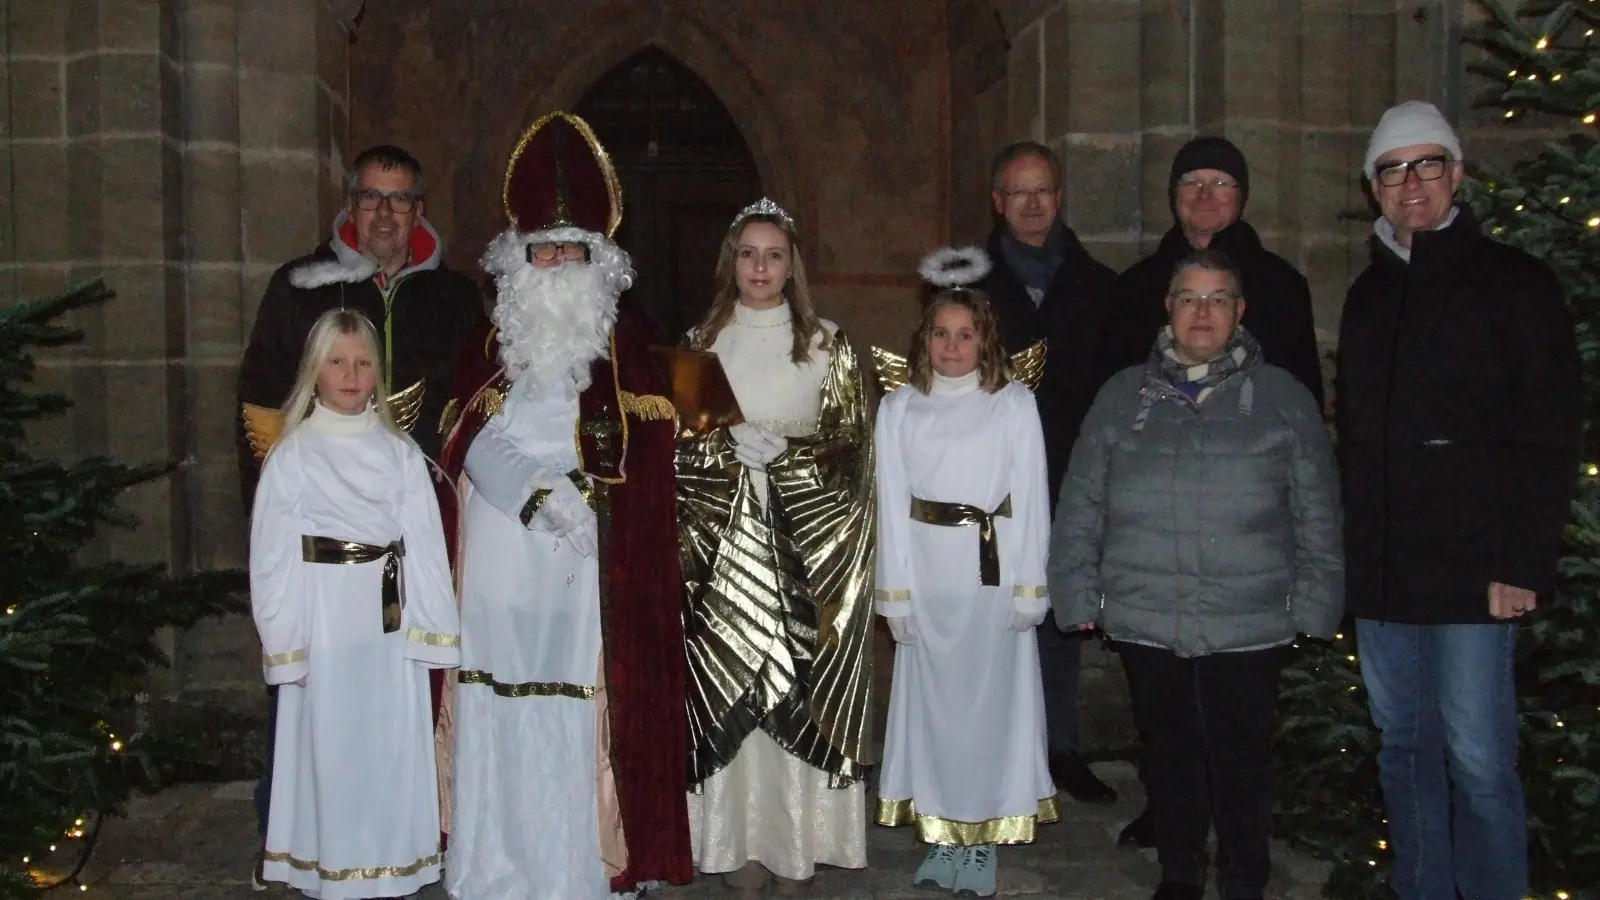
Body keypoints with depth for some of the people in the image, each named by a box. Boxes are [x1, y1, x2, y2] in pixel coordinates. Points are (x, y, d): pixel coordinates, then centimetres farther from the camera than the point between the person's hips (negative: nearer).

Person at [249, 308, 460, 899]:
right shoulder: (292, 455, 0)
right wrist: (283, 643, -6)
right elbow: (272, 557, -2)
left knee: (394, 748, 8)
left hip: (391, 627, 2)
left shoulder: (400, 452, 6)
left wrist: (432, 630, -2)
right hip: (324, 625, -2)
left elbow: (426, 545, 3)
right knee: (330, 747, 4)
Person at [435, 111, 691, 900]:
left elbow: (647, 449, -1)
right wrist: (537, 494, -16)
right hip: (504, 555, 2)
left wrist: (572, 486, -15)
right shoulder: (490, 342, 12)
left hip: (595, 562, -1)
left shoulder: (625, 343, 8)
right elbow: (472, 441, -1)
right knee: (506, 705, 1)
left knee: (588, 706, -4)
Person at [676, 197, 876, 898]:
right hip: (721, 538, 1)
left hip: (806, 543, -1)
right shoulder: (701, 343, 10)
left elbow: (850, 441, 2)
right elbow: (676, 441, 5)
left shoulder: (827, 344, 6)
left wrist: (785, 451, -13)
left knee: (799, 686, -2)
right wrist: (729, 444, -11)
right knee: (728, 689, 0)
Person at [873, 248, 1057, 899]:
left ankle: (982, 842, 16)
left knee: (991, 699, 4)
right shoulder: (899, 408, 3)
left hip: (993, 570, -1)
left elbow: (1031, 501, -2)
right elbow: (892, 504, 1)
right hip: (926, 573, 2)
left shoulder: (1015, 405, -1)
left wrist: (1028, 589, -7)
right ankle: (941, 837, 20)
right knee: (932, 699, 8)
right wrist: (896, 592, -3)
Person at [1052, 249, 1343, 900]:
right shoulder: (1122, 396, 7)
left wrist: (1315, 604, -1)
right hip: (1144, 622, 2)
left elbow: (1318, 514, 4)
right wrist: (1078, 595, 2)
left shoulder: (1283, 398, 3)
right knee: (1169, 751, 14)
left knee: (1242, 758, 8)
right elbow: (1080, 508, 7)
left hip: (1249, 626, -1)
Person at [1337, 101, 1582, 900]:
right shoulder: (1369, 294, 15)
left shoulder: (1513, 284, -1)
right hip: (1381, 573, 6)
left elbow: (1552, 437, -6)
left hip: (1471, 572, -5)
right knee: (1404, 750, 13)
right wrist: (1349, 550, 10)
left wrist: (1524, 564, -13)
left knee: (1477, 760, -2)